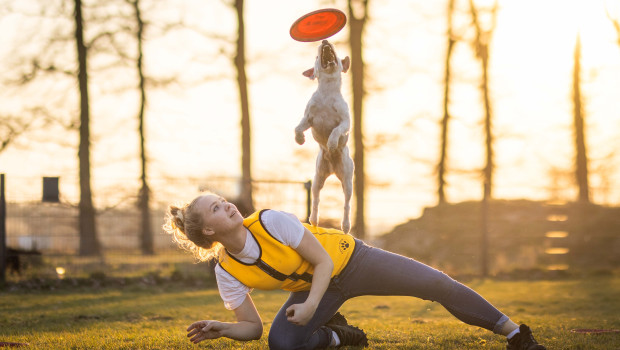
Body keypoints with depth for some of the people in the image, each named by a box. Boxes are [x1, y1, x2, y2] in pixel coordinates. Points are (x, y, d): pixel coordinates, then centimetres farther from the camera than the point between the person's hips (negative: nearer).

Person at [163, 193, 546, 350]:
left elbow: (323, 261, -21)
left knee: (438, 284, -13)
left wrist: (311, 305, -34)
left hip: (348, 260, -2)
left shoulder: (269, 222, -25)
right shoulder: (227, 272, -16)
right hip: (314, 285, 3)